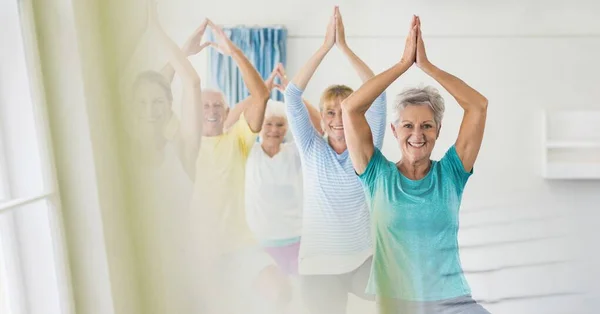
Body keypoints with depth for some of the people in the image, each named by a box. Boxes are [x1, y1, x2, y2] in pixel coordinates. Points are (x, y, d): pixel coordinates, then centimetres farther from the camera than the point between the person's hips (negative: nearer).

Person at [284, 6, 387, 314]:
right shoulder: (312, 149, 0)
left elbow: (377, 93, -10)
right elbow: (292, 95, -9)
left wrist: (344, 46, -13)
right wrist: (325, 46, -13)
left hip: (365, 256, 0)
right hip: (320, 261, 0)